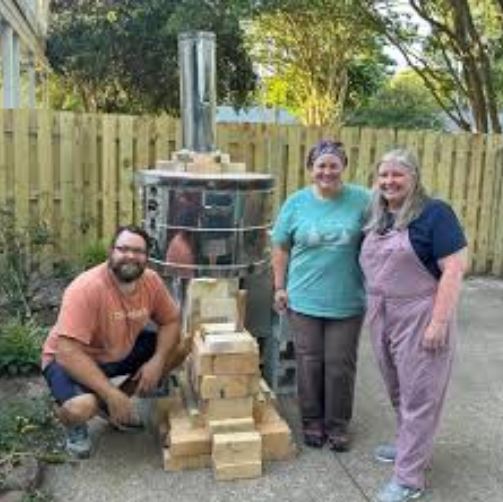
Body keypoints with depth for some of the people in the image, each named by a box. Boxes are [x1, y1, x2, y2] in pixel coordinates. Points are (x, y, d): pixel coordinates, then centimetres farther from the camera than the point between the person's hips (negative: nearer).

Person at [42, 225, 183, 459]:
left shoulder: (151, 281, -14)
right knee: (80, 407, -36)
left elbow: (171, 321, -2)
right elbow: (67, 353, -36)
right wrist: (111, 393, -35)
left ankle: (111, 403, 8)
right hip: (71, 359, -6)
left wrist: (157, 361, -20)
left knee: (177, 348, -7)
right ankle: (75, 427, 6)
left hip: (123, 350, 7)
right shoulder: (86, 289, -32)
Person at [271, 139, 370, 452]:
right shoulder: (296, 203, 0)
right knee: (310, 364, 11)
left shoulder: (361, 200, -3)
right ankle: (312, 421, 30)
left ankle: (338, 425, 28)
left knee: (340, 365, 9)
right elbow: (281, 248, 5)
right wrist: (280, 287, 3)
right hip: (304, 300, 1)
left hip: (347, 302, 0)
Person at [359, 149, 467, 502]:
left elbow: (454, 268, -17)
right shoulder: (378, 218, 9)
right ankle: (411, 447, 40)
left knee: (418, 395, 2)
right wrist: (372, 310, 12)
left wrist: (439, 321, -20)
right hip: (382, 318, 7)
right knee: (398, 391, 20)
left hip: (419, 320, -7)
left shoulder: (434, 213, -13)